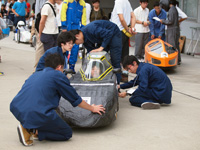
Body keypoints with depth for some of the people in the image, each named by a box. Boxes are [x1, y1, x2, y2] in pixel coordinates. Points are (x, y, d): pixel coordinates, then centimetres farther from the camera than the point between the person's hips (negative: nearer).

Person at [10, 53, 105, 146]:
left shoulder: (35, 75, 25)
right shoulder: (58, 75, 6)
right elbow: (76, 99, 14)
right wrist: (92, 108, 31)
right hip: (38, 114, -8)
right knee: (67, 134, 11)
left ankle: (28, 126, 15)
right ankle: (34, 131, -5)